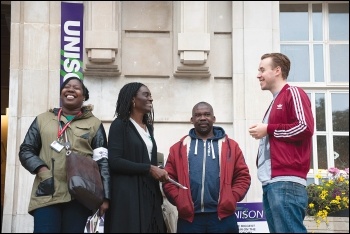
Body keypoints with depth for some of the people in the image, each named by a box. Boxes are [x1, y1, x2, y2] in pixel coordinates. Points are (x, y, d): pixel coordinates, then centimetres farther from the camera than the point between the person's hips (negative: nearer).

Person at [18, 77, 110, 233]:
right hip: (47, 194, 1)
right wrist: (42, 170, -7)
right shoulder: (42, 119, 16)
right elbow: (25, 150, 13)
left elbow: (103, 162, 5)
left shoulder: (94, 124, 11)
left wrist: (105, 197, -4)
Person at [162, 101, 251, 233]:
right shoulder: (178, 148, 11)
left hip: (223, 217, 0)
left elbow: (243, 176, 7)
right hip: (189, 218, 0)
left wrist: (231, 199, -6)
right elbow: (169, 179, 7)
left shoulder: (231, 146, 11)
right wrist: (179, 201, -6)